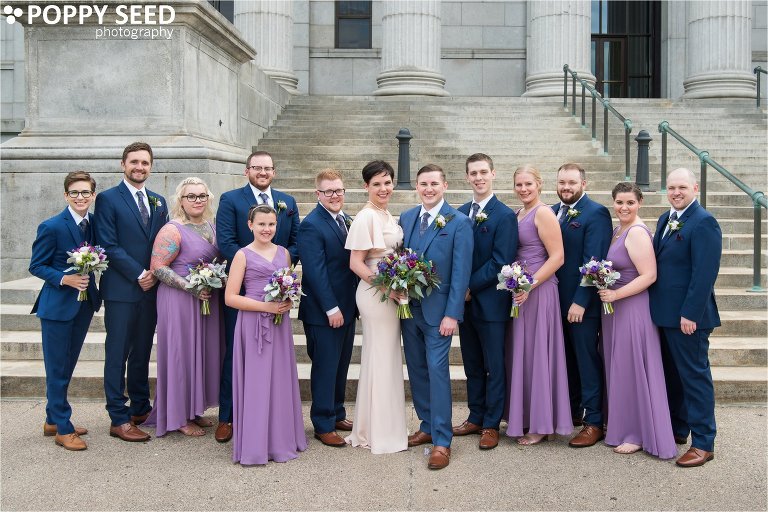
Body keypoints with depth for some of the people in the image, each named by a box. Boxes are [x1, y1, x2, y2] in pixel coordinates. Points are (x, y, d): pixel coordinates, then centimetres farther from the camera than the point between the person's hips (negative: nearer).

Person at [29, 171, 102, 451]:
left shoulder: (95, 222, 2)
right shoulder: (51, 227, -13)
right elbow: (36, 266, -9)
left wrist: (93, 278, -1)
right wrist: (65, 279, -21)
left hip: (85, 304, 6)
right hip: (58, 305, -6)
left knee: (67, 367, 17)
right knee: (57, 369, 3)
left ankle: (53, 420, 32)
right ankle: (63, 429, 13)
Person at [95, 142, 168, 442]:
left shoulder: (158, 202, 14)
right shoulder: (108, 199, -3)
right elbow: (109, 245, -11)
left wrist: (155, 274, -3)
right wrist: (139, 275, -14)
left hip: (151, 289, 5)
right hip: (121, 290, -5)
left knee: (142, 353, 13)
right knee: (117, 355, 0)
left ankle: (140, 409, 24)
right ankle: (119, 420, 5)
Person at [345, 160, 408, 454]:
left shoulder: (388, 216, 12)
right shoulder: (365, 217, -14)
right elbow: (356, 263, -17)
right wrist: (386, 286, -22)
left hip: (391, 293, 9)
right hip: (375, 293, -9)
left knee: (388, 357, 16)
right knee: (381, 356, 0)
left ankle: (384, 426, 30)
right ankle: (380, 433, 13)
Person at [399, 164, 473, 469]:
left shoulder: (459, 222, -8)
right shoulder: (406, 218, 9)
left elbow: (461, 272, -11)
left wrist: (452, 314, -16)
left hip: (438, 310, -6)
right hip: (409, 307, 6)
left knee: (437, 370, -5)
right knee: (416, 370, 12)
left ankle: (441, 441, 5)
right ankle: (427, 427, 27)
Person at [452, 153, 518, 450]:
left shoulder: (504, 216, -10)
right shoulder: (460, 213, 9)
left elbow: (500, 263, -15)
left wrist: (470, 287, -14)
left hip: (491, 302, -6)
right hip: (464, 300, 6)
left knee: (494, 366, 6)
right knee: (472, 365, 15)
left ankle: (491, 425, 17)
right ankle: (475, 418, 27)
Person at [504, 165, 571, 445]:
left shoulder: (543, 213, -11)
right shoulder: (518, 214, 13)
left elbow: (557, 257, -16)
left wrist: (529, 286, -20)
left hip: (538, 292, -8)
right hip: (519, 291, 8)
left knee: (536, 352, 0)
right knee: (520, 353, 13)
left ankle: (541, 424, 13)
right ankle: (524, 417, 26)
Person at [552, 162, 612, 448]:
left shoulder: (596, 213, -11)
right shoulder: (552, 212, 10)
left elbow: (593, 262, -16)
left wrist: (580, 301, -19)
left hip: (582, 303, -6)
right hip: (557, 301, 6)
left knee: (587, 360, 2)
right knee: (567, 359, 15)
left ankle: (594, 422, 12)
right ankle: (571, 411, 28)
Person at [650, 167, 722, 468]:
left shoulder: (703, 223, -14)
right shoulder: (665, 220, 13)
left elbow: (705, 273, -19)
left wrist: (690, 314, -21)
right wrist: (657, 308, 12)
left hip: (688, 316, -8)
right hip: (665, 313, 8)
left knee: (694, 375, 0)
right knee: (671, 373, 17)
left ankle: (703, 443, 11)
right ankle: (676, 430, 31)